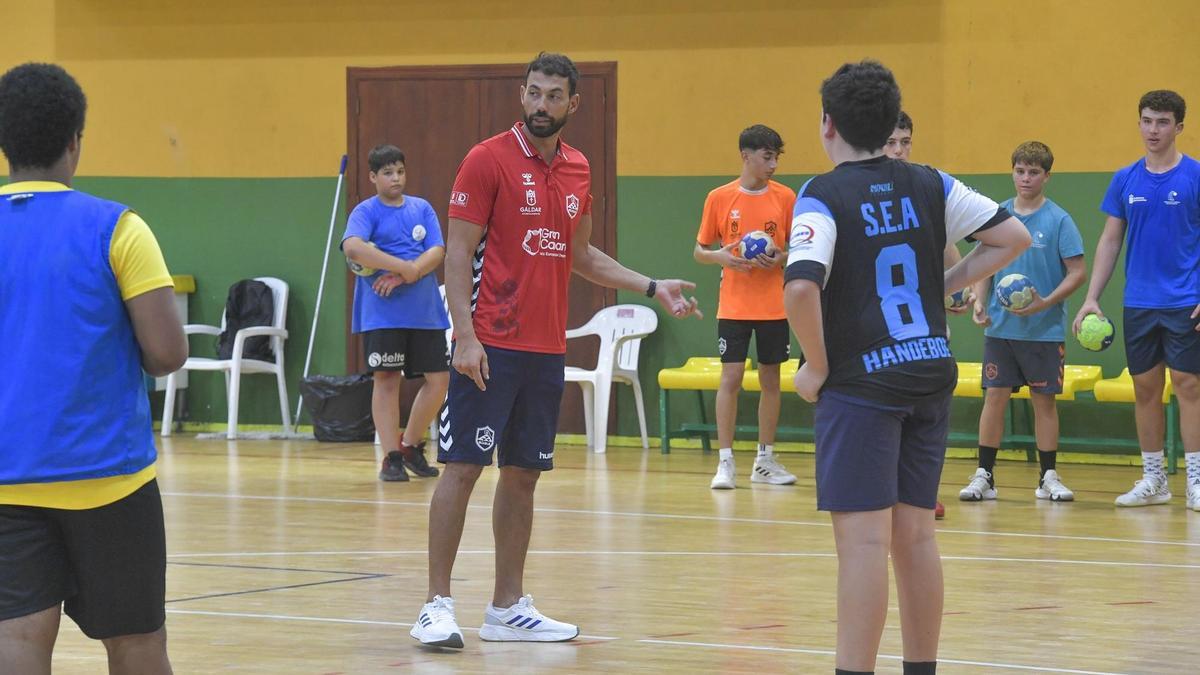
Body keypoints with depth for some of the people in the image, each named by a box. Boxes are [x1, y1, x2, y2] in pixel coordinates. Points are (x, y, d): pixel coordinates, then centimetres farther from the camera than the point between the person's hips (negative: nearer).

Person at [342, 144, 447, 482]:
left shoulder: (422, 209, 10)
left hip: (425, 311, 4)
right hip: (382, 312, -4)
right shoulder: (366, 212, -2)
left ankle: (411, 446, 20)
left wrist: (403, 276, -17)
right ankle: (391, 458, 1)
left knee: (438, 378, 3)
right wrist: (407, 267, -23)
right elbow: (352, 248, -22)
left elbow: (437, 252, -1)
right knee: (387, 379, -5)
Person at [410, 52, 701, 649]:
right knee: (463, 467, -6)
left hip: (547, 351, 6)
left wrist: (653, 287, 17)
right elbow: (458, 253, -9)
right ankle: (437, 605, -2)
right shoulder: (488, 160, -7)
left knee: (523, 475, 9)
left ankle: (508, 608, 15)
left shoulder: (577, 170, 11)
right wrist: (466, 335, -17)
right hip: (490, 347, -6)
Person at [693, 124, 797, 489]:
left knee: (770, 379, 7)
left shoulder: (785, 197, 2)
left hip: (774, 306, 2)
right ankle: (725, 462, -4)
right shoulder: (720, 198, -1)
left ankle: (765, 460, 17)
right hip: (734, 305, -2)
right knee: (731, 377, -7)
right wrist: (720, 256, -16)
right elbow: (699, 250, 5)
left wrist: (781, 258, -13)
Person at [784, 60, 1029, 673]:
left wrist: (817, 369, -12)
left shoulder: (823, 196, -10)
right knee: (914, 535, 13)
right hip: (930, 377, 6)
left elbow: (801, 288, -24)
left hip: (861, 384, -6)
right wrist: (947, 284, 11)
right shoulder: (929, 186, 6)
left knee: (864, 538, -8)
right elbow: (1013, 237, 9)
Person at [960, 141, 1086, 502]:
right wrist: (979, 302, -4)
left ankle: (1049, 478, 13)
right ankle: (984, 475, 7)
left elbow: (1078, 272, -6)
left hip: (1045, 329, -3)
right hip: (1000, 327, 3)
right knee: (994, 396, 1)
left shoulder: (1058, 220, -5)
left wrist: (1046, 303, -18)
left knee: (1044, 400, 4)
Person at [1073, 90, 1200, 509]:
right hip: (1139, 304, 4)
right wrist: (1092, 298, 4)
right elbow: (1110, 241, 11)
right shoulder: (1125, 180, 8)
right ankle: (1153, 481, 16)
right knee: (1145, 388, 7)